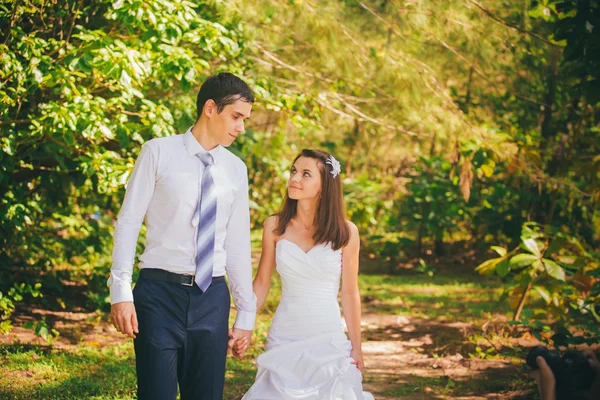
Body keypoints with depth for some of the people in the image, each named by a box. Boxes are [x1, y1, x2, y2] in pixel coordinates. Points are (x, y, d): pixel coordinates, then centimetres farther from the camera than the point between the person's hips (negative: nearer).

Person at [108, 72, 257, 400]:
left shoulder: (235, 170, 10)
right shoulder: (159, 153, -2)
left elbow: (238, 244, 13)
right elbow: (128, 222, -3)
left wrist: (246, 312, 12)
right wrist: (120, 292, -11)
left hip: (212, 298, 4)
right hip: (160, 291, -4)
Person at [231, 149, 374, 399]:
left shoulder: (345, 232, -5)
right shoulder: (275, 226, -1)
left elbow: (350, 292, 1)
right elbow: (261, 284, 5)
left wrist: (356, 348, 3)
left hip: (328, 339, -1)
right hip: (284, 338, 1)